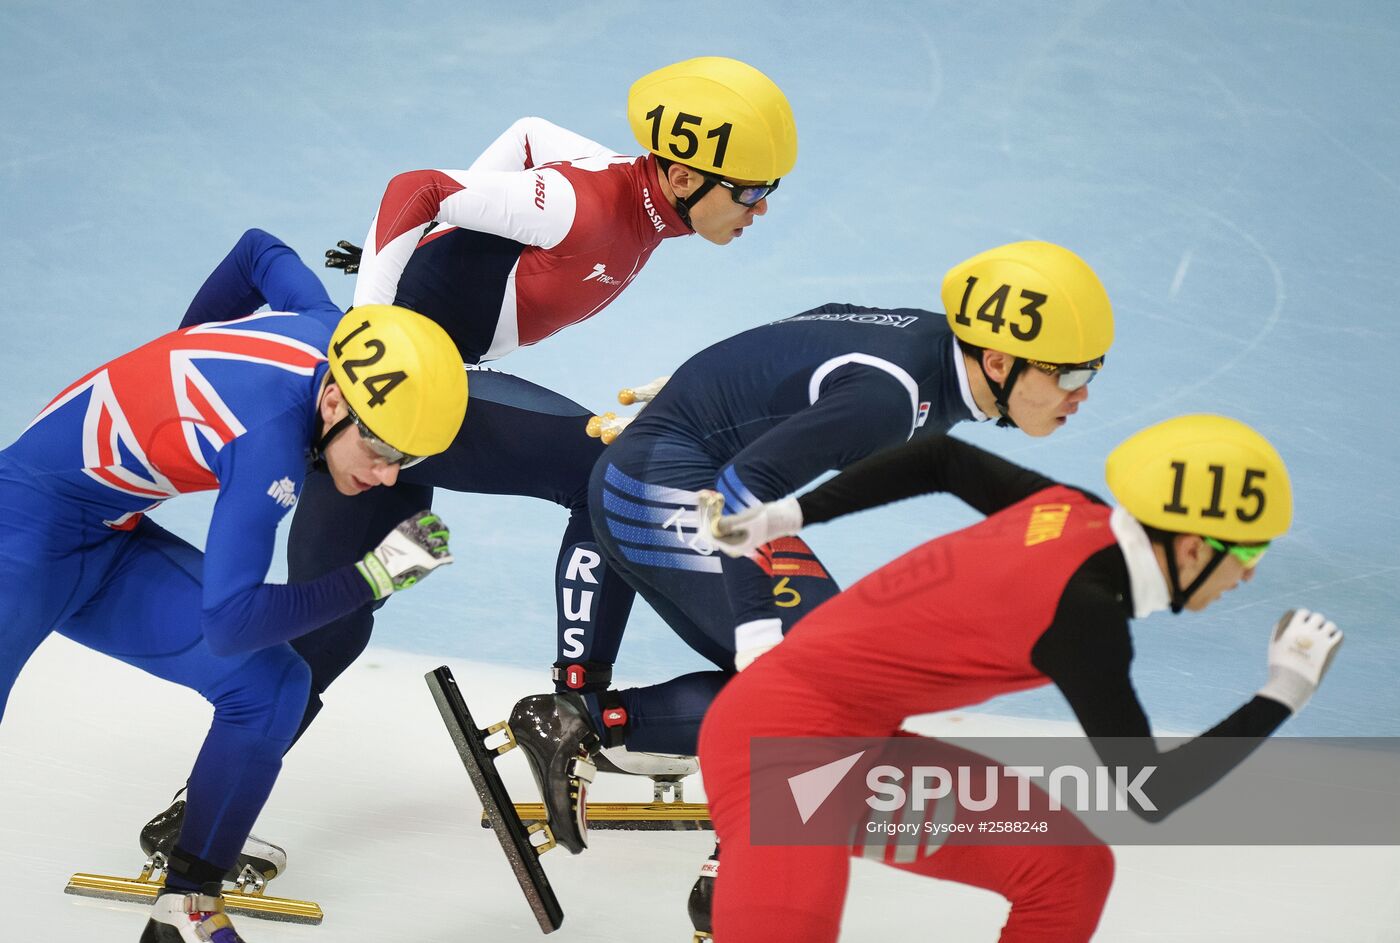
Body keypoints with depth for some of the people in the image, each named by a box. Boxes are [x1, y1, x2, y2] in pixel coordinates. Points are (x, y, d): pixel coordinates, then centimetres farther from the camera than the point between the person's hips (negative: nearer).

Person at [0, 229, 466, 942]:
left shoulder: (331, 330, -9)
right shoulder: (271, 438, -32)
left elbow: (259, 252, 14)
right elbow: (229, 624, -29)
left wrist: (191, 349, 29)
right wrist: (374, 577, -28)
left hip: (114, 542, 9)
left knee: (270, 684, -1)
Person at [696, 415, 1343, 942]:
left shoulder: (1074, 514, -1)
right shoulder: (1083, 609, -23)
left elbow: (943, 460, 15)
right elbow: (1150, 795, -18)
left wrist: (792, 514, 25)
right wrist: (1283, 698, -9)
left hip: (861, 749, 9)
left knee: (1070, 871, 5)